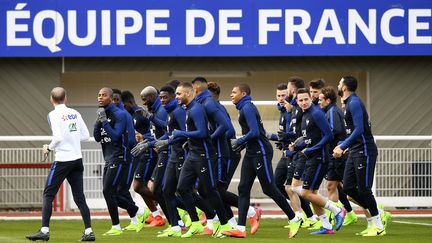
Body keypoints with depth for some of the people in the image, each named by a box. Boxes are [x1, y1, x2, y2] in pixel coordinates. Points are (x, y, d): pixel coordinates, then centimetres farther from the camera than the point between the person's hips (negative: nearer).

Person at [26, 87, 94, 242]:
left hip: (62, 160, -5)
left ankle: (45, 230, -7)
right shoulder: (75, 114, 9)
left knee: (48, 195, 1)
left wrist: (49, 148, -1)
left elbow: (58, 137, -17)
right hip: (77, 159, 5)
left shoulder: (54, 115, -8)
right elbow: (86, 136, 9)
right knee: (79, 197, 9)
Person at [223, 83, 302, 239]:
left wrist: (238, 142, -12)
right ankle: (240, 228, -3)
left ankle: (294, 219, 8)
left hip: (261, 152, -10)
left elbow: (254, 132, -24)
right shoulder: (245, 108, 16)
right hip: (251, 153, 10)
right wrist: (241, 144, 10)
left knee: (269, 189, -5)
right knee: (243, 188, 1)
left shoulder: (247, 108, -15)